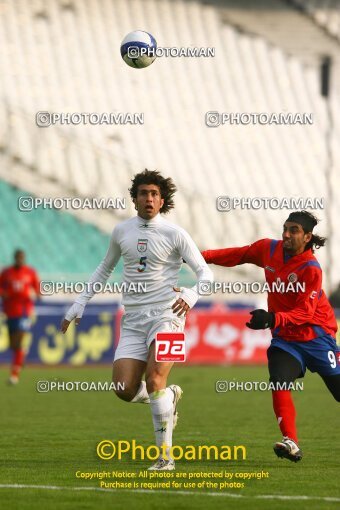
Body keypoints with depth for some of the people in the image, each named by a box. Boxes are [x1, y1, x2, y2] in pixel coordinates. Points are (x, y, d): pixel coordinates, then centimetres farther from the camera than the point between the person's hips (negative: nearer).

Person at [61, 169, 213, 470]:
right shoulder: (122, 232, 10)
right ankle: (169, 397, 23)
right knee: (124, 389, -10)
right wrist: (79, 305, 22)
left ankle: (166, 455, -14)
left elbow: (205, 273, -4)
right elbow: (104, 270, 26)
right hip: (133, 321, 4)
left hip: (166, 316, -4)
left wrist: (191, 295, -26)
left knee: (154, 380, -23)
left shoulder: (175, 235, -3)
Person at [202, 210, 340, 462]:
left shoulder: (310, 269, -21)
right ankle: (291, 443, -19)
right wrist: (203, 256, -1)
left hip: (315, 335, -4)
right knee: (279, 383, -19)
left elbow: (304, 313, -25)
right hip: (284, 337, 4)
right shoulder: (269, 249, -4)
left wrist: (272, 319, -40)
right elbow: (238, 255, 10)